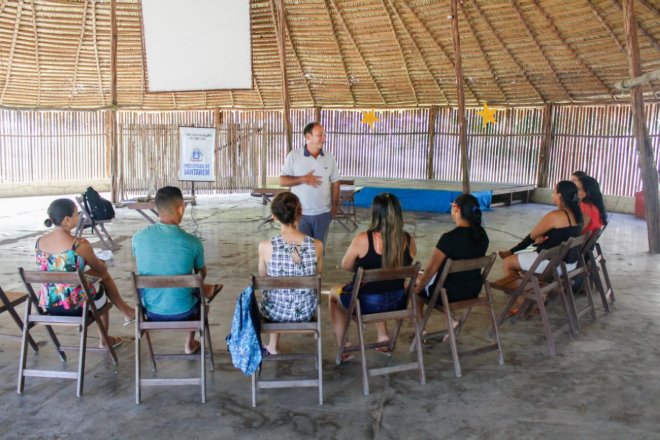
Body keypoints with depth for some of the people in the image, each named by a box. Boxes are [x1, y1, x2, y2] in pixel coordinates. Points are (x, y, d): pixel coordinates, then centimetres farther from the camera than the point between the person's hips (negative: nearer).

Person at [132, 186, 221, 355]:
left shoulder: (139, 237, -11)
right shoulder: (192, 242, -17)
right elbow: (202, 275, 3)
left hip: (150, 310, 3)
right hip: (183, 311, -2)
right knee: (198, 291, 33)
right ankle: (190, 343, 45)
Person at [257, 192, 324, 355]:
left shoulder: (266, 246, -22)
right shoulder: (316, 245, -19)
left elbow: (263, 275, -3)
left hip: (276, 311, -1)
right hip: (306, 311, 1)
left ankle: (273, 346, 48)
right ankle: (273, 345, 50)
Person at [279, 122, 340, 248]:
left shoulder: (329, 157, 2)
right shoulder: (293, 156, -7)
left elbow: (335, 183, 7)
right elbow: (282, 180, -6)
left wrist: (335, 205, 2)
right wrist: (303, 179, -20)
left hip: (323, 213, 2)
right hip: (300, 213, -2)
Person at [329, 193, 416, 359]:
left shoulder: (363, 239, -23)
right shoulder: (409, 241, -11)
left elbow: (345, 266, -7)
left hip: (367, 304, -4)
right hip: (398, 302, 4)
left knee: (334, 293, 27)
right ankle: (383, 335, 32)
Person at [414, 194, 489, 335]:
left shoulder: (449, 238, -26)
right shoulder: (482, 234, -4)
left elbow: (430, 270, -18)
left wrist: (417, 289, -1)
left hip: (450, 292, -7)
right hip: (474, 290, 7)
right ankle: (451, 321, 21)